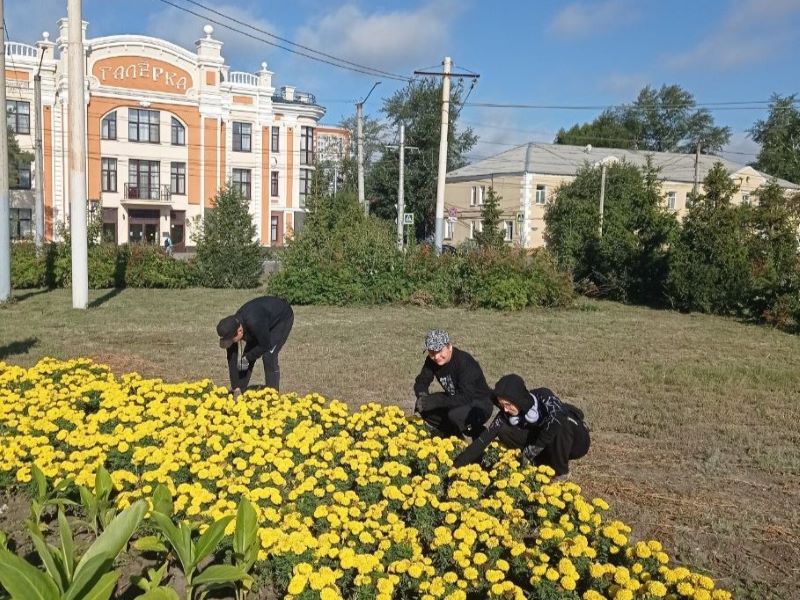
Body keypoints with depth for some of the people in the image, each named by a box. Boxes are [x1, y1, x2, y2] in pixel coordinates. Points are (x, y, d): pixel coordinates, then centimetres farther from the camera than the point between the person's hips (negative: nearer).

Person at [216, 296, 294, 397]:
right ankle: (237, 392, 16)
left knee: (268, 355, -19)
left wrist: (247, 358, -16)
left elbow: (265, 345, -28)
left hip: (283, 317, -7)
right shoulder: (232, 328, -21)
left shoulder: (254, 323, -43)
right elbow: (232, 358, -14)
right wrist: (236, 387, -13)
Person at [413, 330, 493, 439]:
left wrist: (435, 402, -39)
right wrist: (422, 396, -24)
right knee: (422, 406, -11)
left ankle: (477, 432, -5)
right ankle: (452, 432, 7)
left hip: (480, 405, -7)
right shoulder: (432, 361, -7)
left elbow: (466, 398, -35)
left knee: (456, 414, -36)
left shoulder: (464, 362, -28)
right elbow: (421, 382, 0)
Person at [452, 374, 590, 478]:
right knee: (504, 432, -17)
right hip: (546, 444, 4)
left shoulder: (543, 396, -29)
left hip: (576, 441, -4)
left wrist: (530, 452, -41)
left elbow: (556, 419, -48)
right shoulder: (506, 414, -16)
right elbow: (484, 439, -20)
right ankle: (549, 463, -4)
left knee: (559, 423, -38)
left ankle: (561, 472, -15)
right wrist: (456, 464, -28)